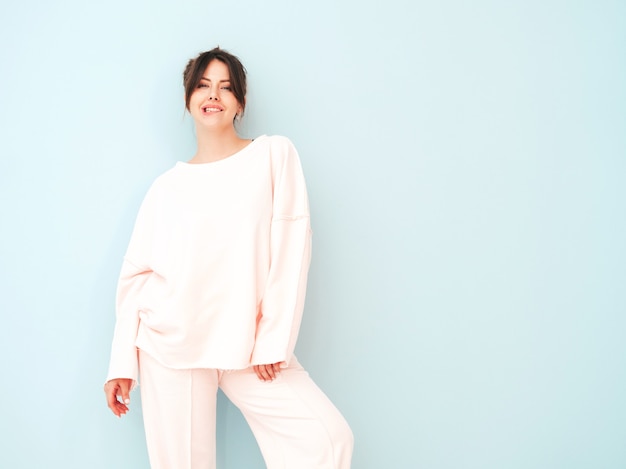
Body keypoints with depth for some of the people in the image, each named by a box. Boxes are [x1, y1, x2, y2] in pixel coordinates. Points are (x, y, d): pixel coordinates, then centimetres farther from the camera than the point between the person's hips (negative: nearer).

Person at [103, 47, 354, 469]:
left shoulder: (275, 154, 5)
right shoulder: (167, 187, 9)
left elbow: (291, 246, -2)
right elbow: (136, 275, 8)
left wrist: (274, 338, -8)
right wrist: (121, 364, 2)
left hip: (248, 345, -1)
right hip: (171, 343, 1)